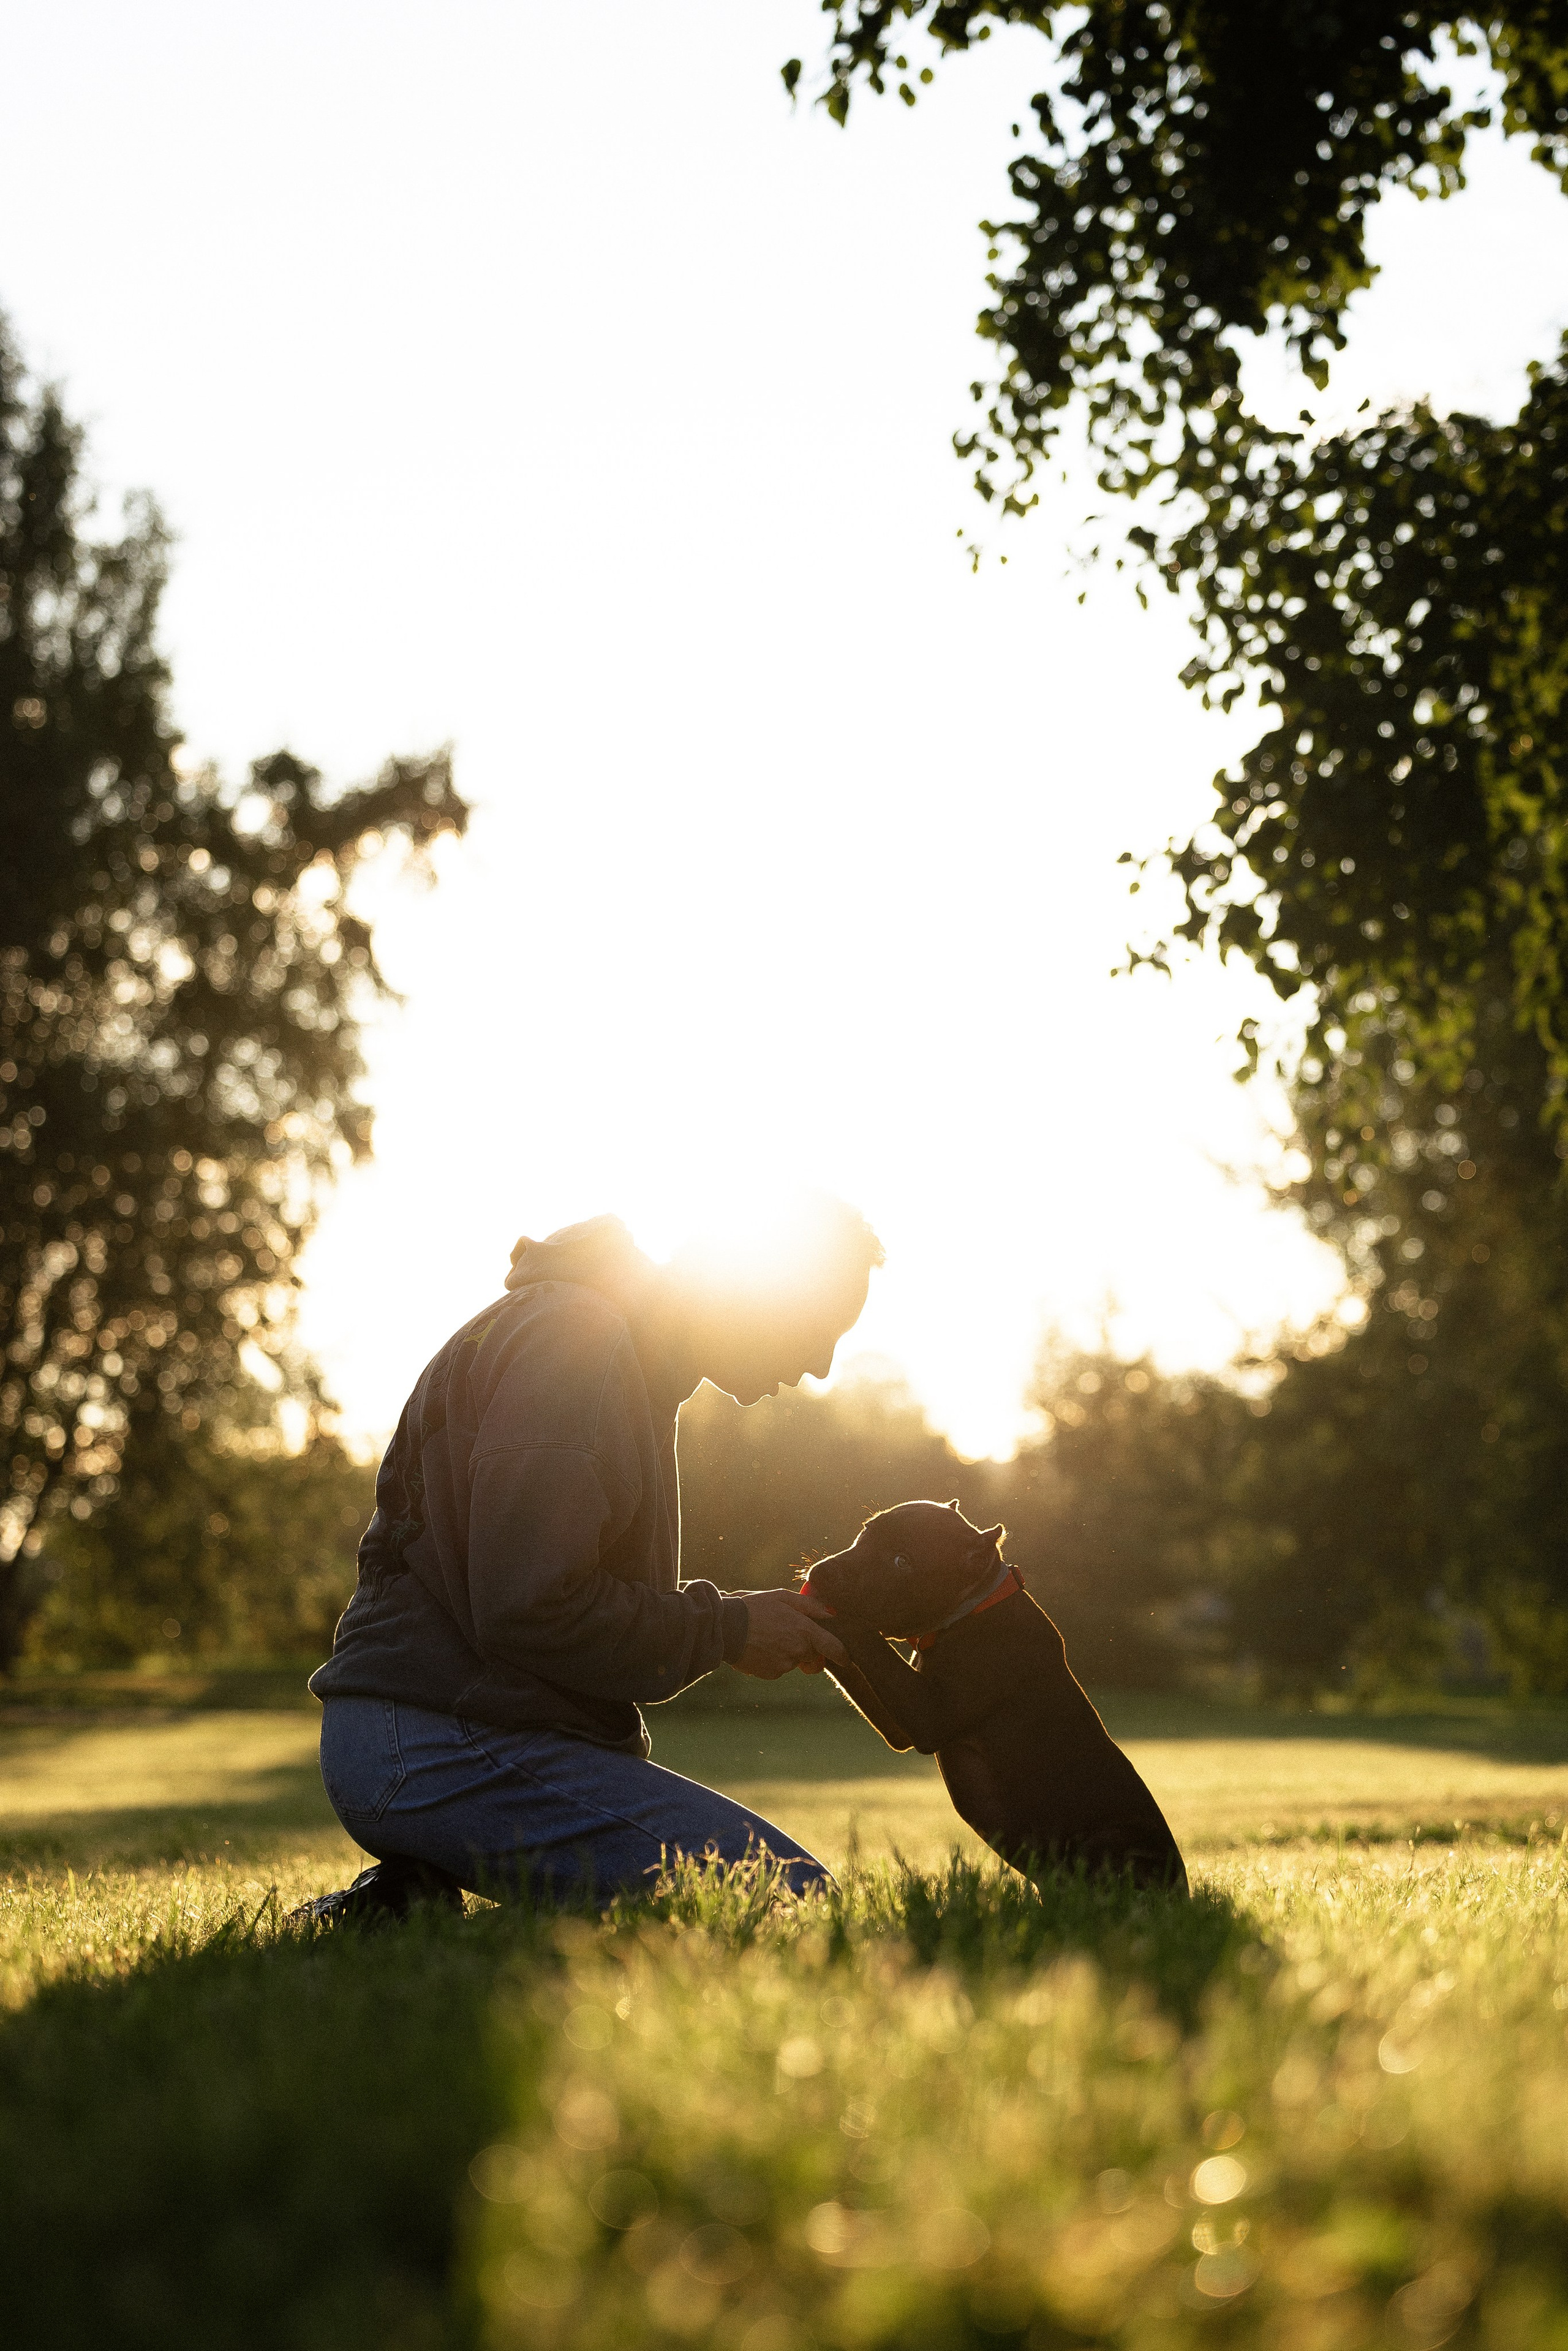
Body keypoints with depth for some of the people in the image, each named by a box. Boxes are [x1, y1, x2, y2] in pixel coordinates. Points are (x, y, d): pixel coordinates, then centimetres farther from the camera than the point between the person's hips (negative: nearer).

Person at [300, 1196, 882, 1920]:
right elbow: (527, 1609, -21)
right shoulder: (574, 1335, -13)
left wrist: (755, 1617, 11)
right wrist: (726, 1629, -8)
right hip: (449, 1744, -11)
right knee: (792, 1899, -17)